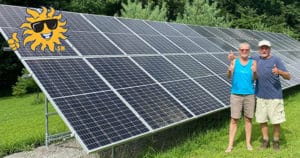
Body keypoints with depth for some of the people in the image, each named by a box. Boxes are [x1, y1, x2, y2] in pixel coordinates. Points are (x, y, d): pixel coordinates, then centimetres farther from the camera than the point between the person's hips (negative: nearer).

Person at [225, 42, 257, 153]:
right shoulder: (234, 62, -1)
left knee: (248, 119, 9)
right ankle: (230, 145, 6)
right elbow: (229, 76, -11)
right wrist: (229, 70, -34)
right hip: (236, 95, -1)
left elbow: (254, 79, -9)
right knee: (234, 120, 1)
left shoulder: (253, 62, 0)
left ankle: (248, 143, 22)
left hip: (249, 95, 1)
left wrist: (254, 72, -31)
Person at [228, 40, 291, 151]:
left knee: (276, 120, 4)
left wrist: (279, 72, -32)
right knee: (262, 120, 10)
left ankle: (276, 141, 23)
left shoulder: (276, 60, -8)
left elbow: (288, 77, -11)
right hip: (260, 96, 4)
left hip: (274, 97, -4)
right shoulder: (256, 59, 5)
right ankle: (265, 141, 26)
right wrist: (234, 58, 1)